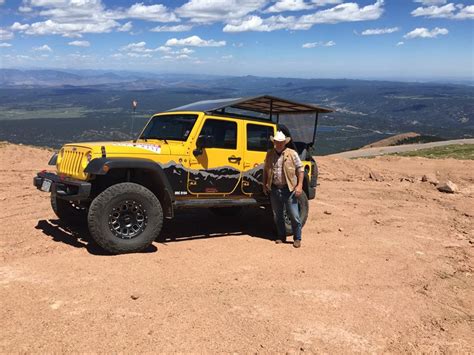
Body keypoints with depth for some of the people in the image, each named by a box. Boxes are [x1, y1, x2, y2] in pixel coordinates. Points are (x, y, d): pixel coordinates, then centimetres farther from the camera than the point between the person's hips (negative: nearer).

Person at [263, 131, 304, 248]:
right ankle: (281, 236, 27)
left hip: (289, 189, -4)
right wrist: (264, 185, 11)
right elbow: (265, 170, 17)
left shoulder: (292, 154, -3)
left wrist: (299, 186, -10)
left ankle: (297, 238, 11)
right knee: (277, 216, 12)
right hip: (274, 189, 4)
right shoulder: (269, 154, 8)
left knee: (294, 216, -1)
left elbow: (300, 169, -3)